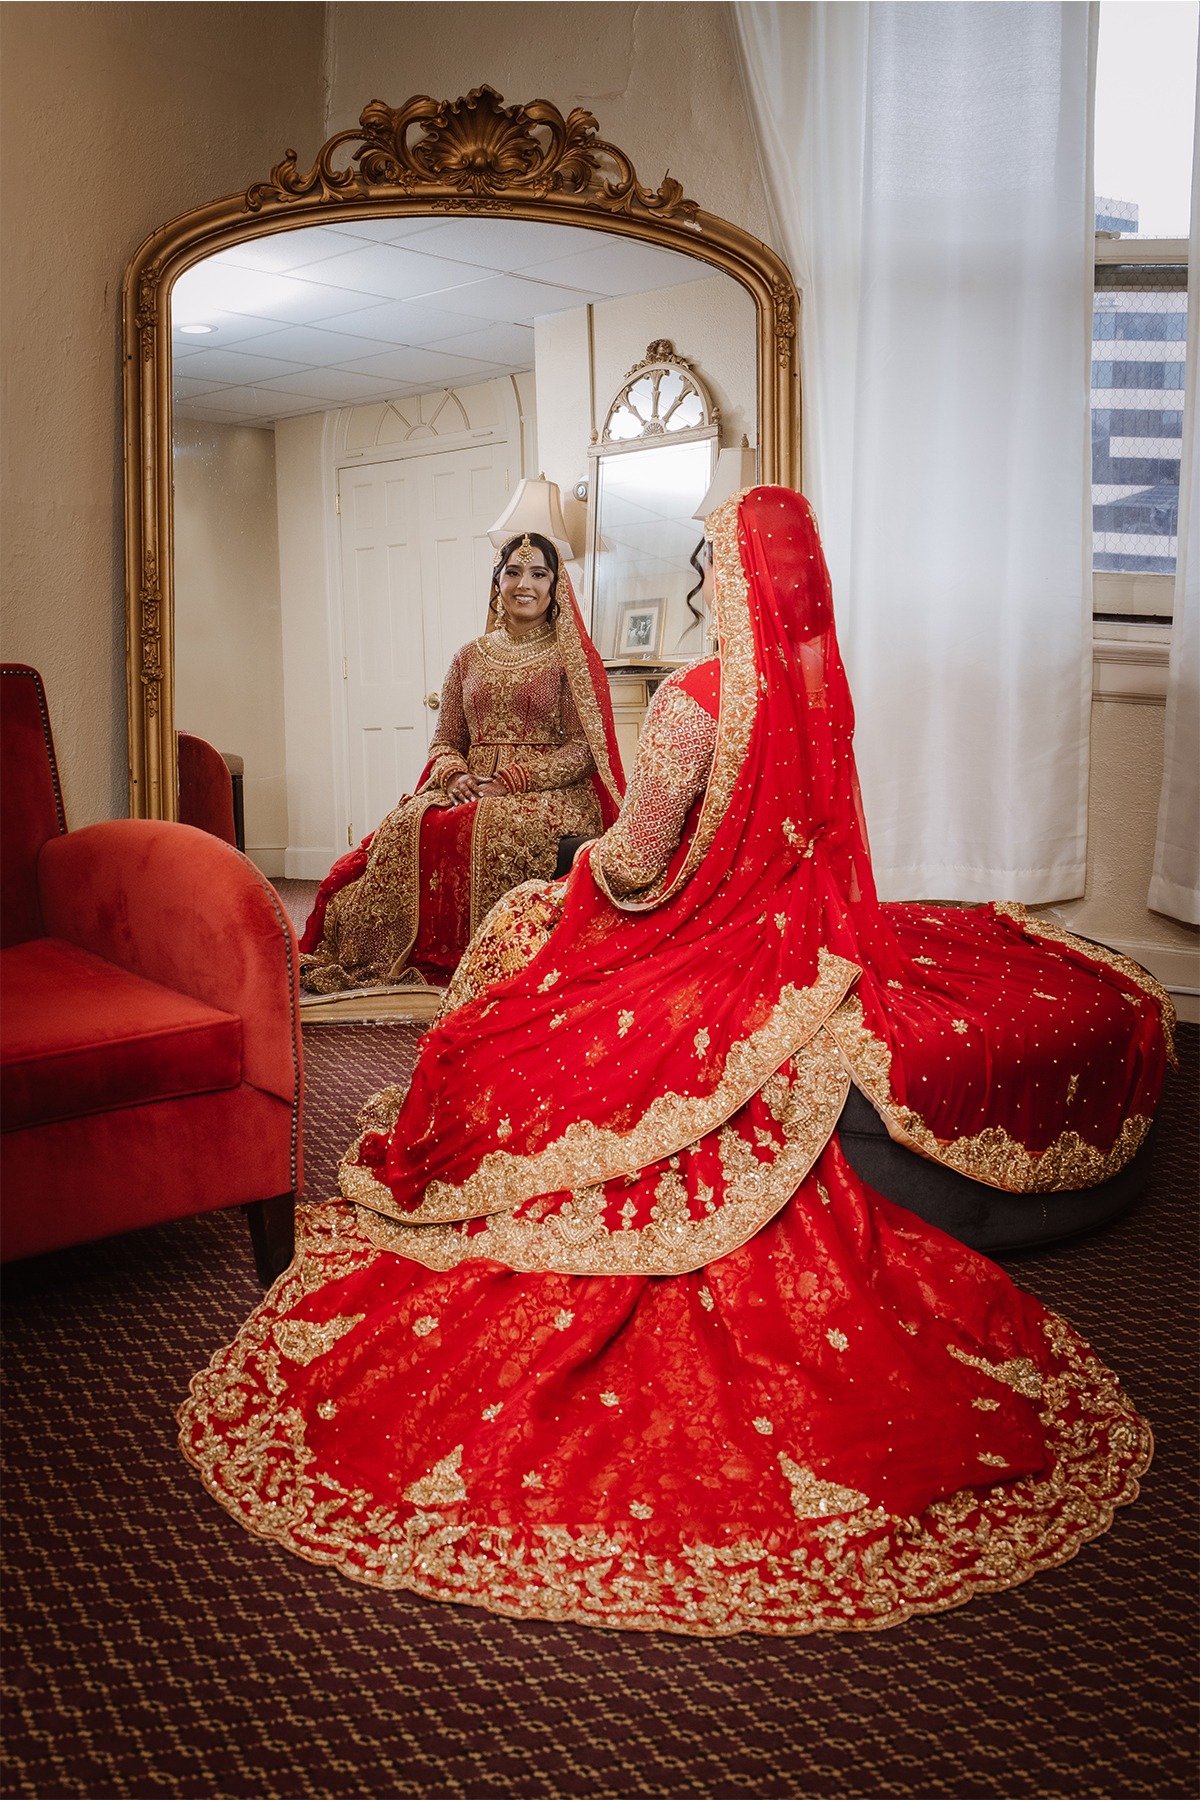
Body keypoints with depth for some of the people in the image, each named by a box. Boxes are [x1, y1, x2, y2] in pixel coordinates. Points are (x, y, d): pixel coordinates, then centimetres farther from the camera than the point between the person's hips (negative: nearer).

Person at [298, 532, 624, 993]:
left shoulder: (572, 657, 5)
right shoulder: (469, 657, 18)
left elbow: (583, 750, -4)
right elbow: (445, 741, 17)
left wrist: (508, 782, -15)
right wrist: (456, 777, -8)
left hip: (550, 793, -4)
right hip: (472, 790, 4)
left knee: (498, 830, -38)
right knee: (409, 825, -27)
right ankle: (407, 958, -24)